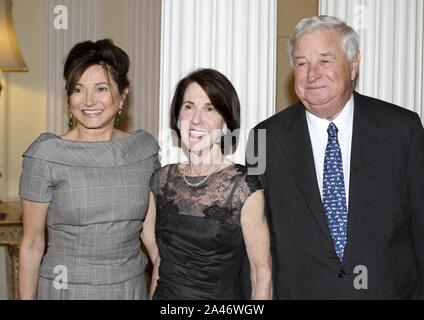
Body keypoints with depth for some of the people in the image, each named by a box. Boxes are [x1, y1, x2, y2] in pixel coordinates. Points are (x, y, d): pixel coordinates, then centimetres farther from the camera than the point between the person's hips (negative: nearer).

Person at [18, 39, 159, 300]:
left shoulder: (146, 147, -1)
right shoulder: (45, 155, -10)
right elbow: (32, 243, -5)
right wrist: (27, 297, -5)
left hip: (131, 286, 3)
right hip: (66, 288, -3)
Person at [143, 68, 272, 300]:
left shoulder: (245, 187, -15)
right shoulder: (161, 180, -1)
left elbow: (262, 273, -12)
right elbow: (160, 258, 7)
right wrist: (152, 295, 2)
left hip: (221, 295, -4)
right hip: (166, 294, 4)